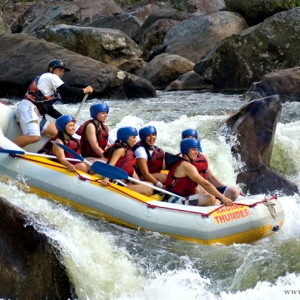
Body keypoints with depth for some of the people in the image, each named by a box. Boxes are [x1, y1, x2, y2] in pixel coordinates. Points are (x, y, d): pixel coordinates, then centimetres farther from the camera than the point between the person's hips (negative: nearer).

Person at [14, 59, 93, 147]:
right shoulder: (50, 76, 4)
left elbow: (49, 109, 27)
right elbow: (67, 90, -4)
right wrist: (84, 90, 7)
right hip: (28, 109, -11)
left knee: (56, 133, 10)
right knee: (34, 137, -32)